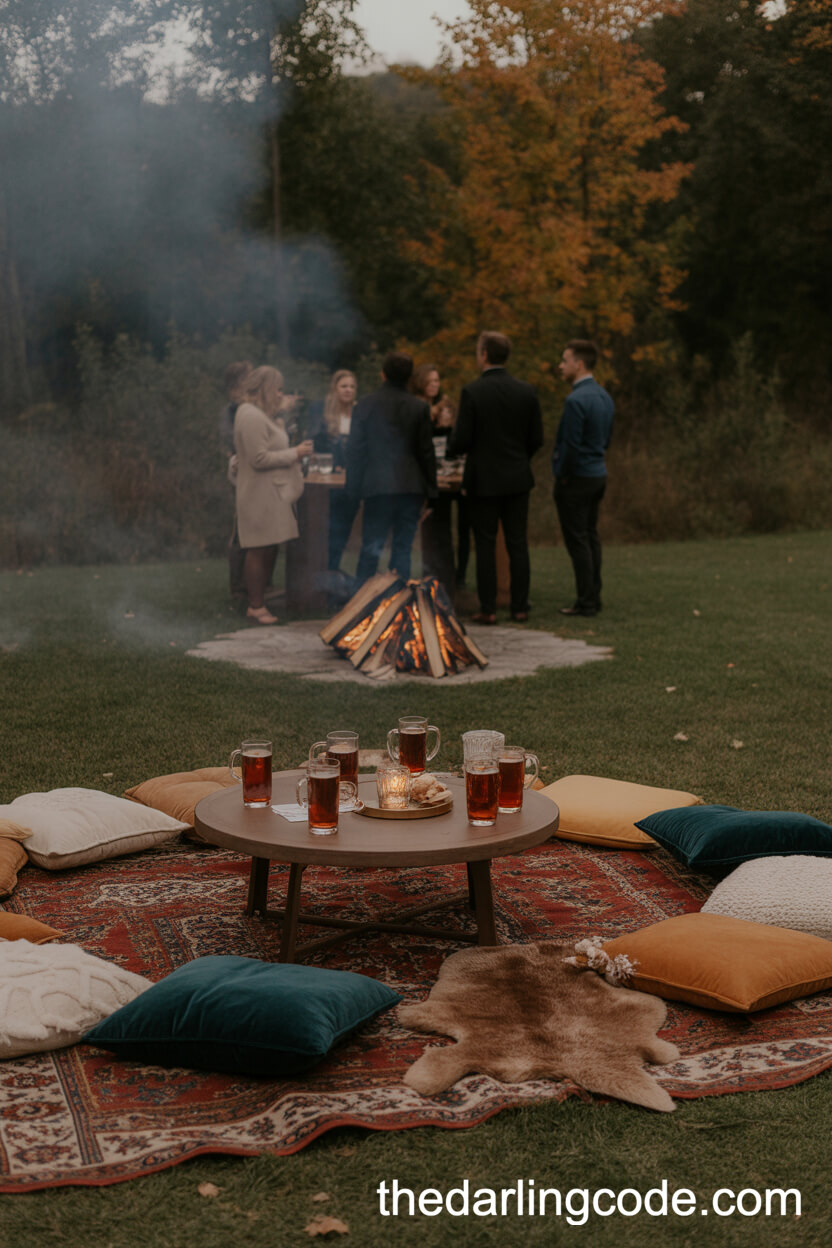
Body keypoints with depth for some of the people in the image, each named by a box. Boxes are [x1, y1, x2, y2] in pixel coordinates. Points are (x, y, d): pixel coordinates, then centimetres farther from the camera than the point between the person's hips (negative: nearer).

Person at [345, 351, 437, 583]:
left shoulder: (365, 405, -2)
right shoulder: (420, 407, -1)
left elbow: (355, 448, 0)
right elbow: (426, 451, 2)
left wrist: (354, 487, 7)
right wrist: (429, 490, 9)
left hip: (378, 486, -1)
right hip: (411, 486, 1)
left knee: (371, 548, 3)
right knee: (403, 548, 8)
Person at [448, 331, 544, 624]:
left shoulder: (472, 391, -11)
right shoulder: (526, 392, 1)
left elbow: (462, 440, -11)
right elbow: (536, 439, 3)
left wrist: (450, 448, 11)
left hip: (484, 479, -3)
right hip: (518, 478, 3)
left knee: (486, 545, 2)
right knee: (518, 544, 8)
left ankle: (488, 609, 3)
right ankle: (520, 607, 11)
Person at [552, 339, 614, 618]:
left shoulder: (576, 400, -20)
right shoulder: (604, 396, 9)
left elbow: (571, 445, -22)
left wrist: (562, 474, -10)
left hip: (576, 479, -9)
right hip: (598, 473, 9)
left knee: (577, 540, -3)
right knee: (590, 536, 14)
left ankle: (585, 602, 0)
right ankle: (593, 597, 19)